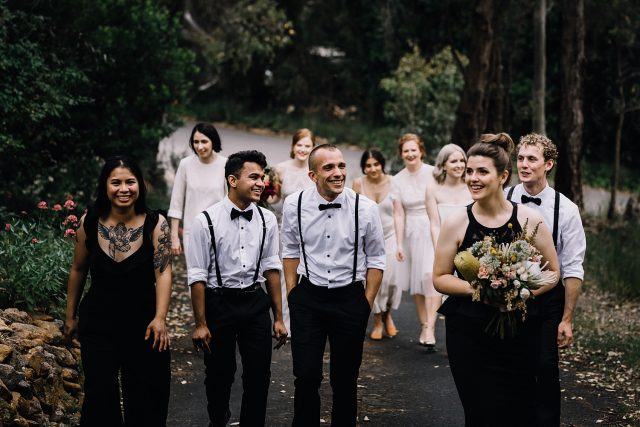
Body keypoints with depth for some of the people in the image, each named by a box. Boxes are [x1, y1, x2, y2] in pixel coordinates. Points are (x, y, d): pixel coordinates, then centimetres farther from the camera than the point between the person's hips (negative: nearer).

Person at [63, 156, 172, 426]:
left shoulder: (156, 224, -10)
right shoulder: (89, 223, -4)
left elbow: (163, 273, -16)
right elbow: (78, 271, 7)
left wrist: (160, 318, -28)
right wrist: (70, 316, 12)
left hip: (143, 322, -1)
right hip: (97, 323, 1)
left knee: (145, 396, 9)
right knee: (100, 396, 5)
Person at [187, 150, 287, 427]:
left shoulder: (267, 220, 0)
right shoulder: (206, 221, -11)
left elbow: (271, 268, 6)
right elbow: (197, 275, -9)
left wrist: (278, 317, 7)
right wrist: (200, 324, -9)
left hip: (256, 302, 3)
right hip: (219, 302, -2)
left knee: (259, 374, 2)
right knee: (219, 373, 14)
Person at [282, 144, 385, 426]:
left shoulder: (365, 208, -10)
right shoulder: (294, 205, -6)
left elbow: (375, 259, 0)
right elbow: (291, 251, 7)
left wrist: (367, 303, -1)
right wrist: (292, 294, 7)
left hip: (350, 299, 0)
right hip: (308, 298, 1)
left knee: (345, 379, 11)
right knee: (306, 377, 3)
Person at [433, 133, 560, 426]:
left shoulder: (530, 220, -3)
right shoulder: (457, 223, -3)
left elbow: (552, 273, 5)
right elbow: (440, 278, 1)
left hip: (519, 333, 0)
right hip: (469, 334, 0)